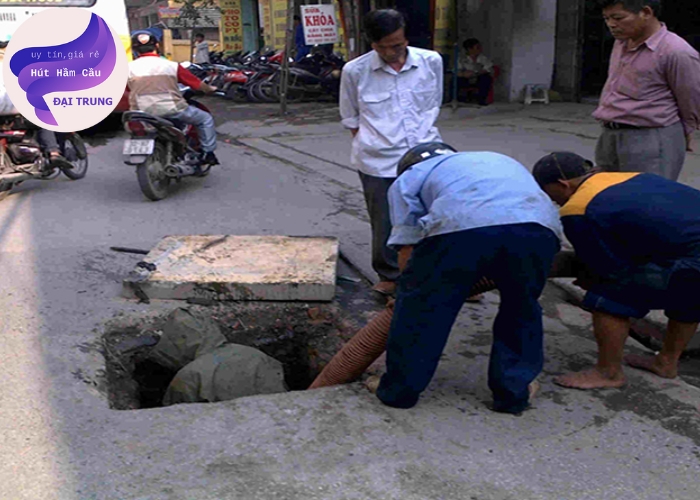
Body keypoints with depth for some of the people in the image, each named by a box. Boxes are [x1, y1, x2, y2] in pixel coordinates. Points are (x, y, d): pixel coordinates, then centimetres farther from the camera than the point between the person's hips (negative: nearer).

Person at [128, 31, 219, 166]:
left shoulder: (129, 68, 1)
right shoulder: (171, 65, -2)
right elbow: (197, 84, 5)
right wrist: (210, 89, 27)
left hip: (142, 113, 3)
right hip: (171, 110, -3)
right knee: (205, 119, 17)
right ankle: (208, 154, 13)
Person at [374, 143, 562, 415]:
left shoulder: (409, 177, 32)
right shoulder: (499, 160, 46)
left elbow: (407, 248, 21)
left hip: (460, 226, -3)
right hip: (539, 226, 4)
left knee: (421, 306, 17)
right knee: (521, 308, 27)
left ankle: (399, 389, 28)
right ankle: (513, 392, 32)